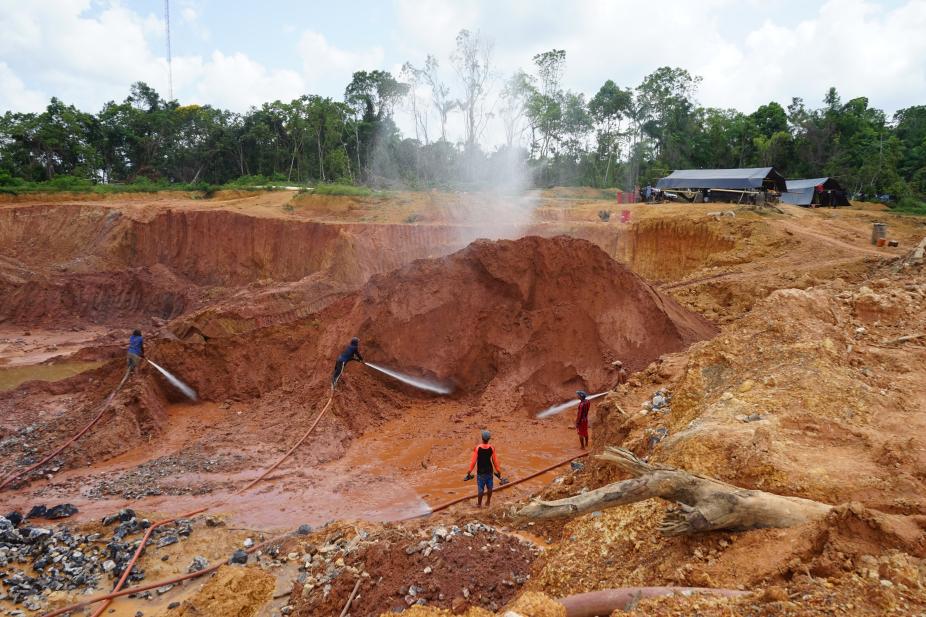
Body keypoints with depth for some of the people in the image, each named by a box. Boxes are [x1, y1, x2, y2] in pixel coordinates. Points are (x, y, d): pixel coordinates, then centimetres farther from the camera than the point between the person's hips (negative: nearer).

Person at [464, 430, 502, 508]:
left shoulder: (477, 448, -16)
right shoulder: (492, 448, -11)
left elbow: (473, 461, -12)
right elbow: (495, 461, -3)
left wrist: (469, 471, -2)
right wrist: (498, 471, 9)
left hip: (480, 472, -2)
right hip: (489, 471, 2)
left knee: (480, 488, 8)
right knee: (489, 487, 18)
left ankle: (479, 504, 20)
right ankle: (488, 502, 31)